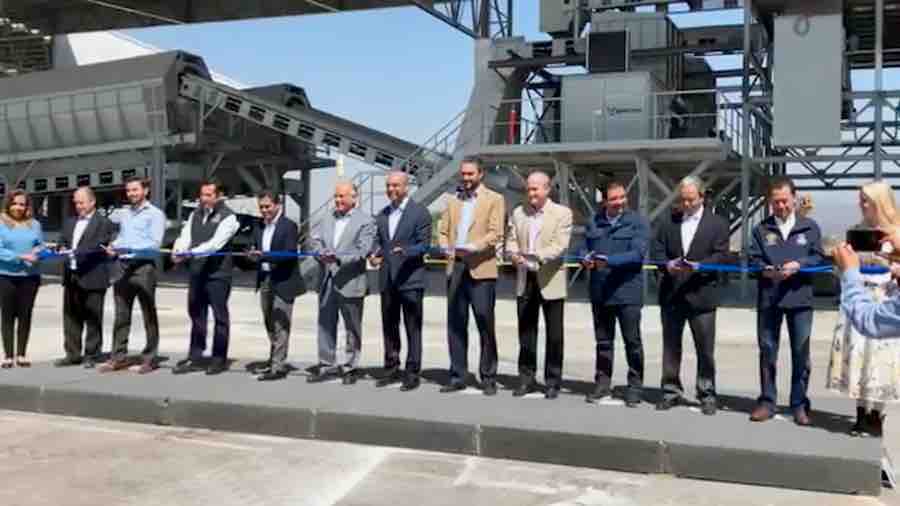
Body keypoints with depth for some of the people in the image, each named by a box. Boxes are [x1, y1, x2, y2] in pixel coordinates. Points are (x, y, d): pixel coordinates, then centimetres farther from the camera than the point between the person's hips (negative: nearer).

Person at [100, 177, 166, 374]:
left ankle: (150, 358, 5)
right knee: (121, 315, 6)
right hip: (122, 266, 6)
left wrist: (130, 248, -20)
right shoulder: (125, 214, 21)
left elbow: (155, 243, -10)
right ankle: (119, 356, 11)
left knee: (149, 315, 0)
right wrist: (114, 247, 3)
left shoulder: (155, 214, 0)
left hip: (143, 266, -6)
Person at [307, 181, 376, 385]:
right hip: (327, 282, 5)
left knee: (352, 328, 5)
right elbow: (314, 238, 8)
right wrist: (321, 253, -13)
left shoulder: (365, 221, -5)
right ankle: (327, 366, 19)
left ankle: (350, 367, 16)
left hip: (350, 283, -5)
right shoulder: (327, 219, 14)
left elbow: (364, 251, -13)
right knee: (325, 324, 9)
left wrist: (339, 258, -24)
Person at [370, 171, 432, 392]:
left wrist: (405, 251, -24)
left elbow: (424, 244, -7)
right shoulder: (382, 214, 15)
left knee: (412, 328, -1)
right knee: (389, 326, 12)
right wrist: (375, 254, -3)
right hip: (387, 279, 6)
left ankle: (412, 373, 5)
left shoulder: (420, 212, -3)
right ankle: (392, 369, 22)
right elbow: (378, 241, 18)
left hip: (410, 278, -6)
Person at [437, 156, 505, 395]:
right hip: (455, 268, 5)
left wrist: (472, 248, -22)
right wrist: (446, 247, -7)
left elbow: (495, 234, -9)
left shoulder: (494, 199, 2)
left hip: (481, 270, -5)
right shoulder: (453, 200, 18)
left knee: (485, 326, -2)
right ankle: (457, 377, 15)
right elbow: (442, 230, 14)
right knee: (455, 325, 7)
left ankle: (489, 378, 7)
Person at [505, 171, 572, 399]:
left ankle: (553, 382, 13)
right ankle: (527, 379, 19)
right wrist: (514, 254, -14)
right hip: (525, 280, 4)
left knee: (554, 335, 2)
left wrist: (538, 256, -28)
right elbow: (511, 240, 9)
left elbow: (560, 246, -13)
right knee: (526, 332, 9)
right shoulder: (518, 212, 11)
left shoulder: (562, 213, -3)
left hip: (550, 281, -4)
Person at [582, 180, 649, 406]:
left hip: (627, 291, -4)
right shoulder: (594, 223, 11)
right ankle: (602, 383, 24)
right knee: (603, 341, 13)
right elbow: (585, 248, 17)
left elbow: (637, 254, -14)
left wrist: (609, 261, -24)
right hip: (599, 292, 4)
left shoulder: (638, 222, -3)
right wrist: (586, 259, -6)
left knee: (632, 341, 2)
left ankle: (635, 387, 13)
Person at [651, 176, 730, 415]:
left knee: (705, 349, 2)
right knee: (670, 347, 10)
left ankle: (707, 395, 12)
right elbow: (658, 251, 7)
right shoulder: (669, 223, 13)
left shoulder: (718, 224, 4)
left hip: (701, 294, -3)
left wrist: (698, 266, -20)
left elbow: (721, 255, -5)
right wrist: (667, 265, -13)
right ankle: (671, 391, 20)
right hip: (671, 294, 3)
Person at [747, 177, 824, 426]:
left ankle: (800, 404, 12)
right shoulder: (761, 229, 9)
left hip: (800, 297, -1)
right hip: (768, 298, 1)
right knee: (767, 351, 6)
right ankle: (767, 401, 15)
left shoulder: (810, 227, 8)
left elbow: (819, 258, 2)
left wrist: (798, 265, -16)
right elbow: (753, 259, 3)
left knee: (800, 352, 2)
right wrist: (766, 270, -17)